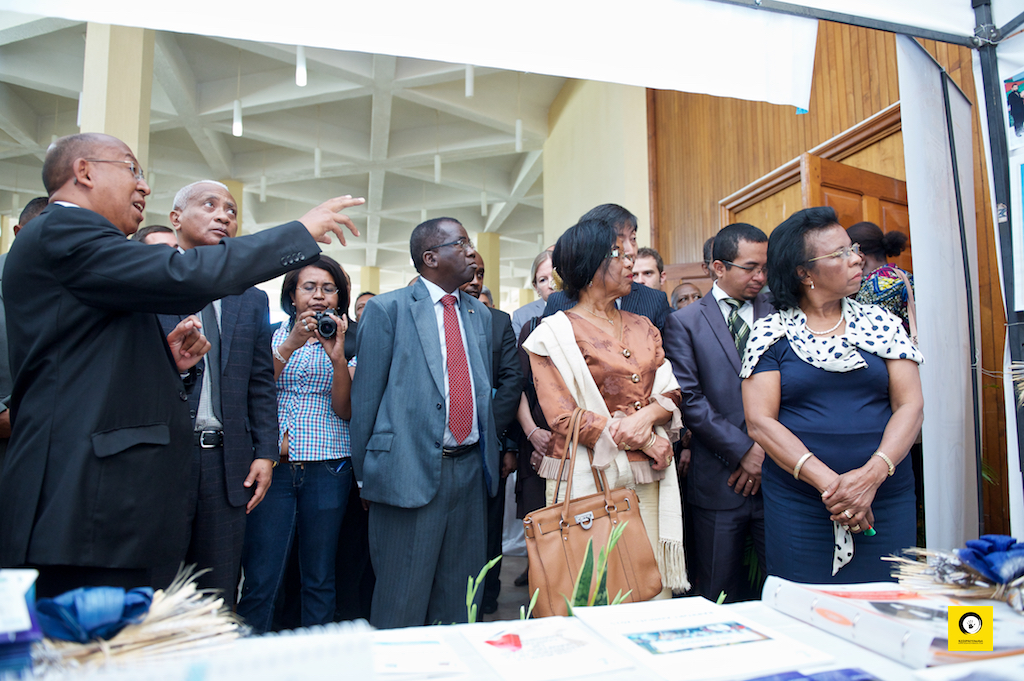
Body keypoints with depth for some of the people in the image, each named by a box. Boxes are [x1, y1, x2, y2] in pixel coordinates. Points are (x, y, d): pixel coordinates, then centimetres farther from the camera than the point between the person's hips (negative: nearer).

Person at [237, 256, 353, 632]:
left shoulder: (348, 343, 7)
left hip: (327, 469, 0)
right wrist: (290, 346, -15)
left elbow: (345, 411, -1)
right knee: (260, 578, -1)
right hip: (273, 466, 0)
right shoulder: (272, 335, 9)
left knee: (319, 578, 9)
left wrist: (337, 355, -14)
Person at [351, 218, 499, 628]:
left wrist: (491, 457, 13)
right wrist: (365, 471, -2)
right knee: (402, 602, 6)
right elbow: (366, 395, -3)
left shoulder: (480, 314, 13)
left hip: (471, 470, 5)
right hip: (411, 471, -5)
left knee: (459, 597, 16)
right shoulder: (386, 309, -3)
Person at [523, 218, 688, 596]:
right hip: (587, 476, -5)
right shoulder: (555, 333, -4)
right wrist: (649, 443, -9)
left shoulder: (643, 327, 14)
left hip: (647, 476, 5)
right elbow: (564, 418, -11)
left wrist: (648, 416, -13)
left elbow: (670, 393, 11)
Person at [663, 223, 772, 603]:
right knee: (719, 597, 10)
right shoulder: (685, 322, 2)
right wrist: (743, 450, -9)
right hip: (718, 480, -1)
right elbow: (688, 399, -6)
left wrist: (768, 448, -8)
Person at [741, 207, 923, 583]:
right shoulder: (770, 333, -2)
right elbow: (760, 421, -8)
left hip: (886, 499, 2)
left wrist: (872, 474, -16)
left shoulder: (880, 323, 6)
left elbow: (910, 405, -1)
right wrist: (829, 482, -18)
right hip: (798, 505, -2)